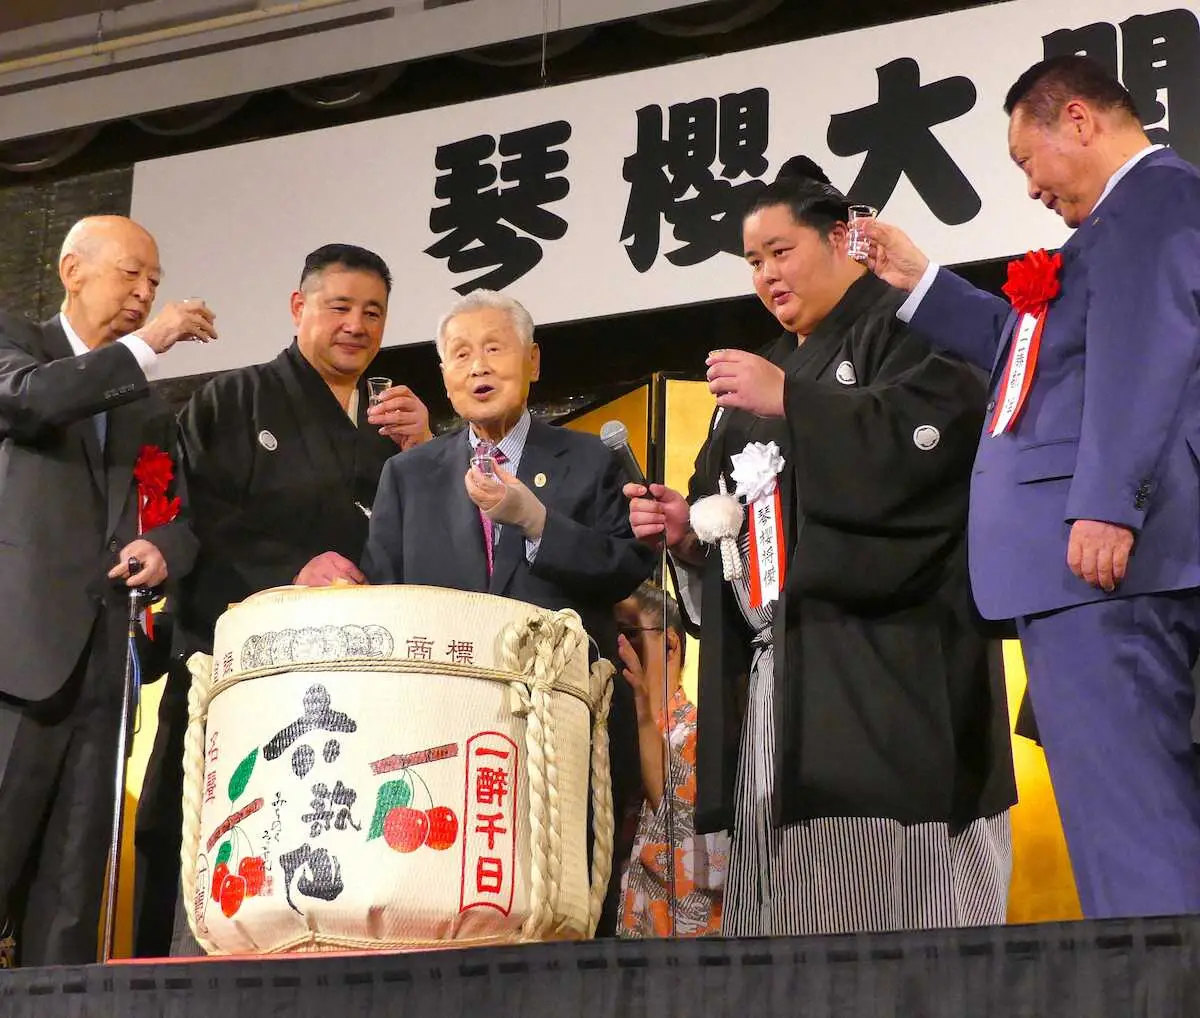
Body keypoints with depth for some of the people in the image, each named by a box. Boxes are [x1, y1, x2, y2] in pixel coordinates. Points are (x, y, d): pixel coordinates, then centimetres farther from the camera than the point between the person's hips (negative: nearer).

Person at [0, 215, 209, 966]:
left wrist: (164, 549, -2)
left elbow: (181, 517, 21)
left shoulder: (150, 409, 23)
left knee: (71, 884, 2)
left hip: (98, 658, 5)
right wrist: (147, 344, -11)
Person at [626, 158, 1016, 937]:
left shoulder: (905, 329, 5)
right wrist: (687, 531, 8)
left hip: (881, 662, -7)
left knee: (896, 903, -13)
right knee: (787, 910, 1)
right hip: (777, 681, 7)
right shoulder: (766, 375, 27)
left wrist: (789, 403, -13)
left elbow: (932, 434, -15)